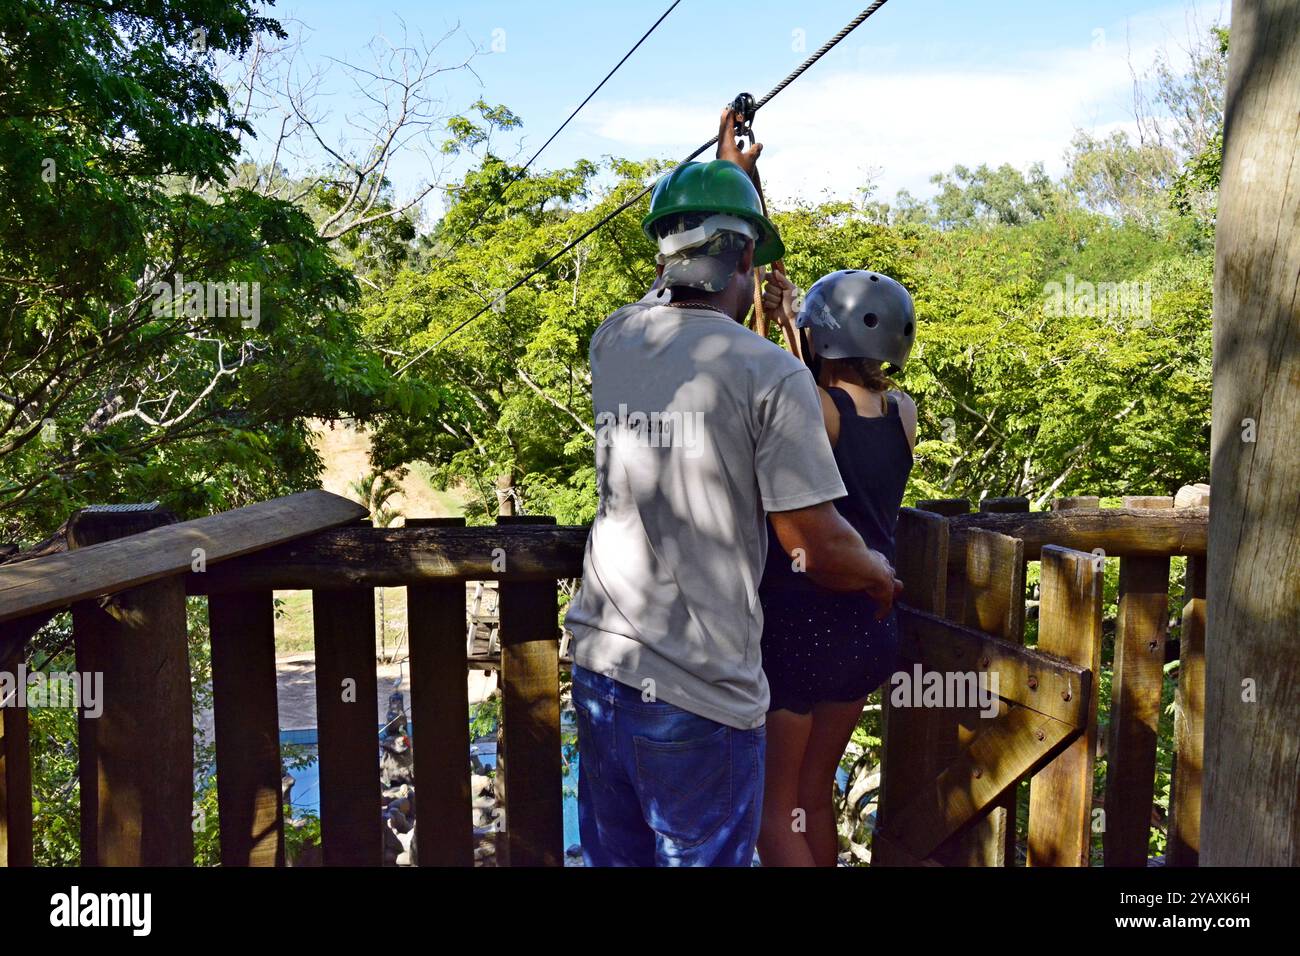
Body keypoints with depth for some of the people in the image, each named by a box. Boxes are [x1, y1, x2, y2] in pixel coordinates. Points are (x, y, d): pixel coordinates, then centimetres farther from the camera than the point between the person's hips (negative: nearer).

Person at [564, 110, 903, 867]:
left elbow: (667, 299, 27)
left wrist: (727, 173, 37)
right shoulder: (771, 374, -15)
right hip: (700, 695, -6)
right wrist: (881, 576, 10)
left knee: (614, 855, 21)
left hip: (601, 667, 6)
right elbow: (822, 550, -14)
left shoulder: (612, 342, 3)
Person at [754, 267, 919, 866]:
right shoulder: (903, 413, -1)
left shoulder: (808, 409, -22)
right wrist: (789, 322, 15)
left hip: (795, 625, -6)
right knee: (815, 795, 23)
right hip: (868, 626, 7)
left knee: (773, 809, 10)